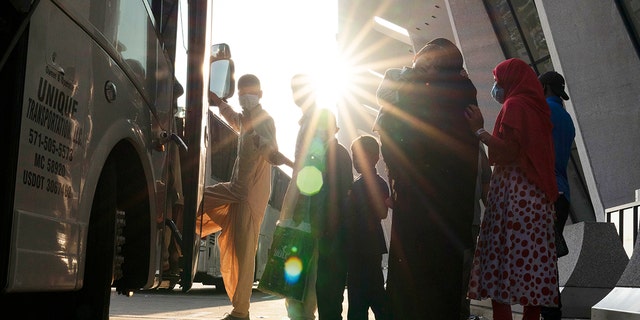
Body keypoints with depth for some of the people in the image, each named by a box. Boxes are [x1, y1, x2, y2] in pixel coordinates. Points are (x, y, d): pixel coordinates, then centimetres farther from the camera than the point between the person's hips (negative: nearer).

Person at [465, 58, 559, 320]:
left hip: (512, 196, -9)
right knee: (531, 264, 5)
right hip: (536, 196, 9)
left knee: (502, 265, -10)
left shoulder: (514, 105, -5)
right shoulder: (536, 107, 20)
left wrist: (479, 131, -11)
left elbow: (508, 153, -15)